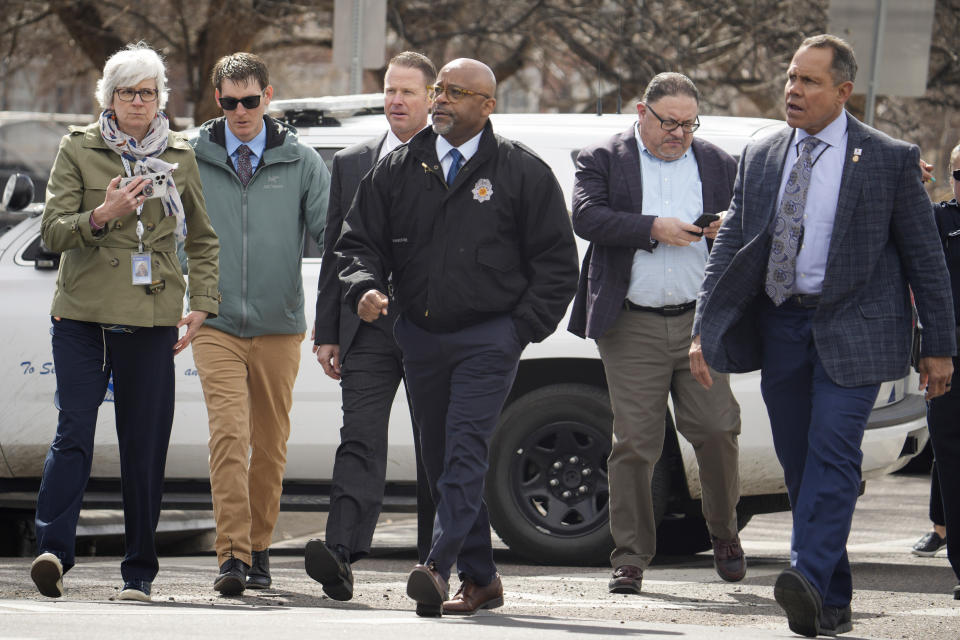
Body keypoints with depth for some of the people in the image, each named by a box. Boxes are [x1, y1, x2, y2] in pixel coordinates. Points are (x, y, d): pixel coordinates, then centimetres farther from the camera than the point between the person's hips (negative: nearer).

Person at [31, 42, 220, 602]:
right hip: (83, 316, -2)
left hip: (153, 320, 2)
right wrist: (101, 216, -18)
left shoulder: (179, 156, 12)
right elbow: (52, 230, 1)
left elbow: (202, 239, 21)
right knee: (74, 434, -14)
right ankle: (54, 551, -21)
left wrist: (202, 305, 10)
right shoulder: (79, 149, 5)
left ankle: (139, 572, 9)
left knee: (145, 449, 2)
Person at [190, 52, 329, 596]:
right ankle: (233, 555, -18)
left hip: (279, 326, 1)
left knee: (271, 443, 8)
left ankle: (259, 549, 22)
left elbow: (332, 236, 3)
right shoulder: (192, 160, 3)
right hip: (216, 324, -1)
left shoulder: (302, 162, 4)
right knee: (229, 434, -15)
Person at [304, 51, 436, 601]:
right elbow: (336, 252, 13)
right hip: (368, 328, 2)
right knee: (360, 441, -11)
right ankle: (342, 554, -24)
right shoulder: (351, 164, 13)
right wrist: (327, 332, 7)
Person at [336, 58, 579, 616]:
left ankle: (438, 568, -27)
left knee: (465, 450, -17)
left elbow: (556, 261, 3)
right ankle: (480, 578, 15)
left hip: (488, 338, -5)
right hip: (421, 338, 5)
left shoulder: (521, 172, 1)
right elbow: (361, 240, 14)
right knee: (441, 461, 7)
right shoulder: (399, 170, 11)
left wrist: (523, 328, -6)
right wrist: (365, 287, -8)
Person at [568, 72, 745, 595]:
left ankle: (724, 532, 19)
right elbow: (586, 218, -9)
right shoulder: (604, 160, 6)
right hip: (633, 327, -2)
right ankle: (630, 558, 5)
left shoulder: (718, 165, 14)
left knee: (716, 429, -4)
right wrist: (654, 228, -16)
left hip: (700, 320, 2)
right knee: (633, 443, -2)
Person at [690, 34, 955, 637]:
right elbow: (730, 245, 12)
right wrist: (704, 329, 1)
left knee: (832, 451, -19)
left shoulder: (890, 159, -1)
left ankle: (810, 579, -30)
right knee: (800, 464, 5)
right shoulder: (759, 158, 11)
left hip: (851, 331, -5)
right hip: (780, 327, 5)